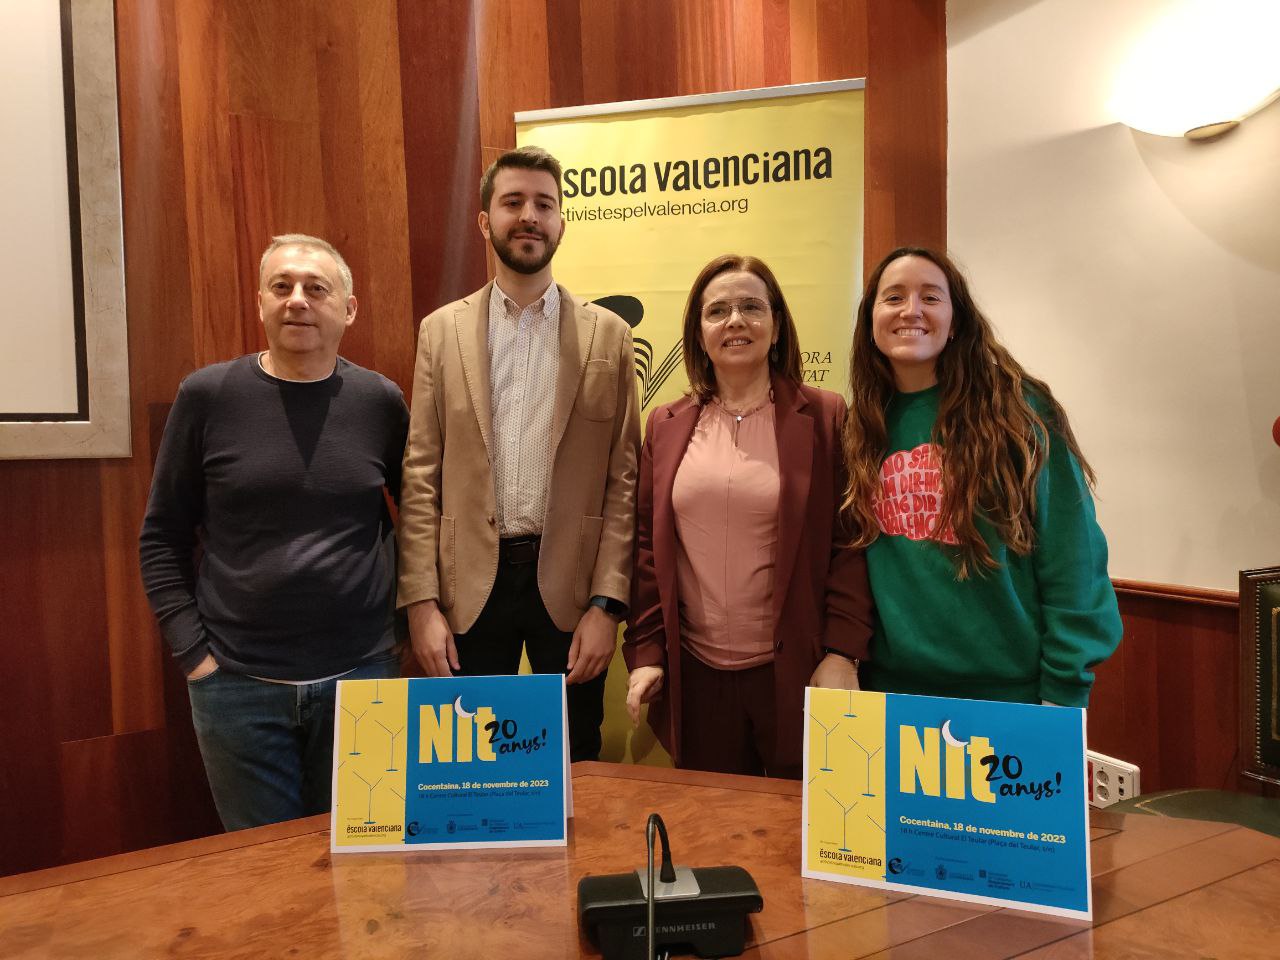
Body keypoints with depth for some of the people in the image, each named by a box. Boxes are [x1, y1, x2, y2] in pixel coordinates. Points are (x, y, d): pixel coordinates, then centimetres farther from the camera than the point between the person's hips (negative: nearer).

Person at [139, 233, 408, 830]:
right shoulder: (207, 395, -3)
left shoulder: (380, 401, -1)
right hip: (238, 685, -1)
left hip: (362, 677, 1)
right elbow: (163, 537, 2)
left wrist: (414, 612, 2)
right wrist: (192, 652, -4)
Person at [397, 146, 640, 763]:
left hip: (569, 582, 0)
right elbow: (421, 476, 1)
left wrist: (605, 603, -6)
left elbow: (623, 480, 0)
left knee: (575, 773, 13)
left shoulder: (608, 335, 2)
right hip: (469, 585, 1)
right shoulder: (443, 331, 4)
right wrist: (421, 603, -4)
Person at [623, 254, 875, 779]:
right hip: (694, 674, 3)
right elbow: (648, 546, 7)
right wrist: (645, 652, 1)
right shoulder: (667, 426, 7)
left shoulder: (824, 418, -2)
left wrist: (842, 653, -10)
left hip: (795, 673, -2)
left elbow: (850, 544, -4)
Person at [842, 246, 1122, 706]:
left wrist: (1064, 691, -11)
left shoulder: (1017, 411, -9)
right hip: (890, 685, 4)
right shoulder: (863, 427, 3)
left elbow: (1072, 564, -9)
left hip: (1011, 693, -3)